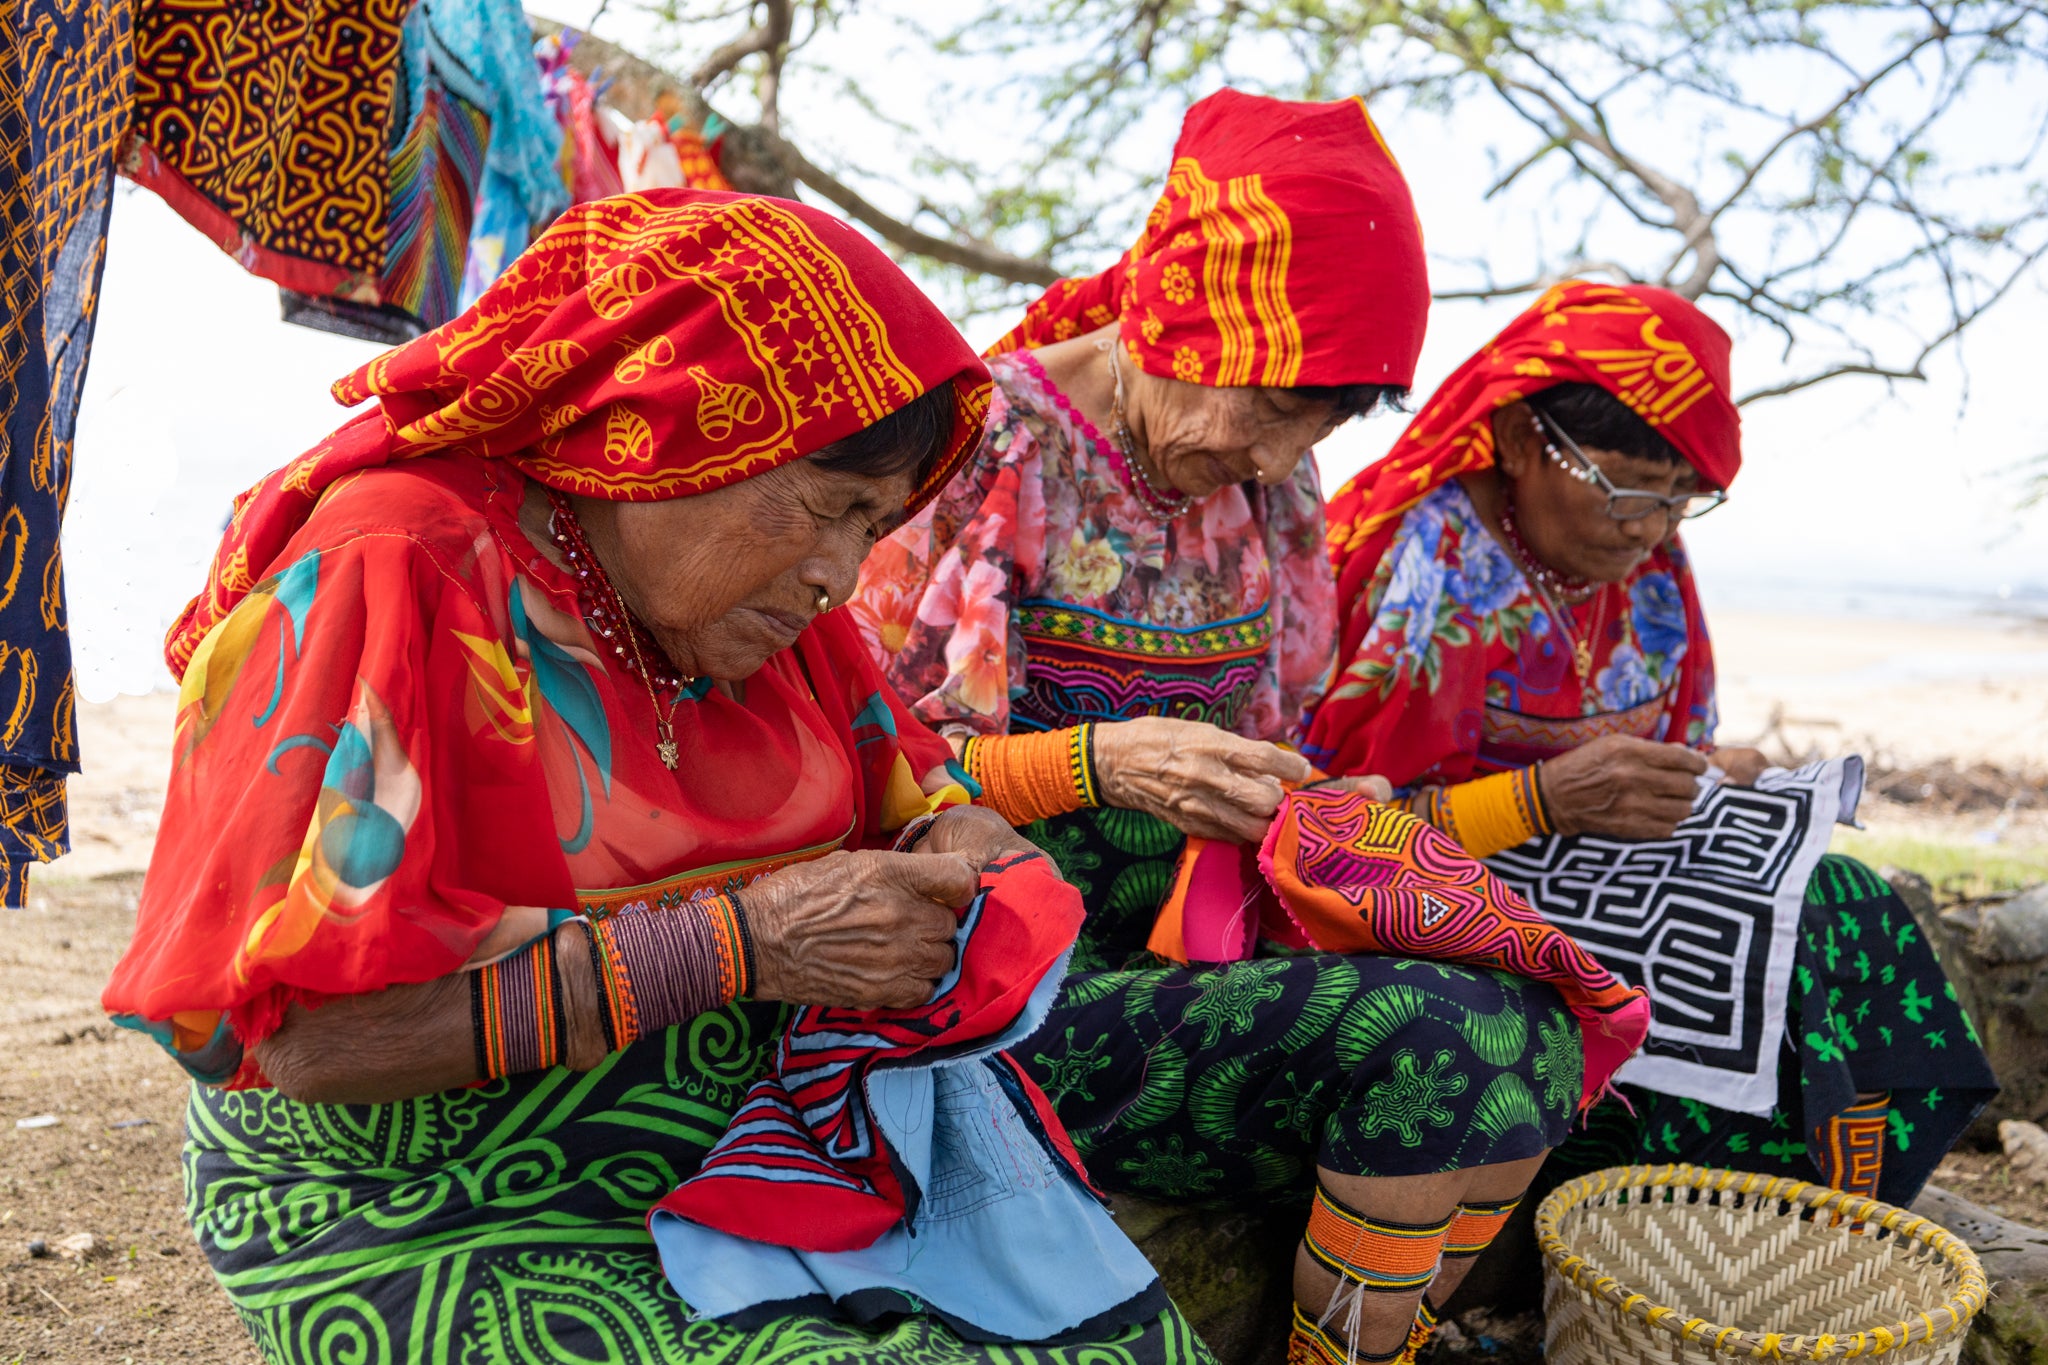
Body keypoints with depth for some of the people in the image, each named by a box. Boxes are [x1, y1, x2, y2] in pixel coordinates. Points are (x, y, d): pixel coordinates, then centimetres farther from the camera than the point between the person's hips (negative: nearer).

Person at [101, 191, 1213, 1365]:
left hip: (748, 1170, 6)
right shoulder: (401, 577, -18)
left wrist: (954, 833, -7)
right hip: (427, 1227, -6)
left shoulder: (745, 588, 3)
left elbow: (894, 775, 18)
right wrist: (740, 942, -25)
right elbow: (310, 1030, -23)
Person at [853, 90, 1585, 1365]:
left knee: (1533, 1028, -12)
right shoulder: (988, 447, -13)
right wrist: (1101, 763, -25)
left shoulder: (1266, 480, 7)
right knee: (1425, 1035, -24)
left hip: (1200, 947, 7)